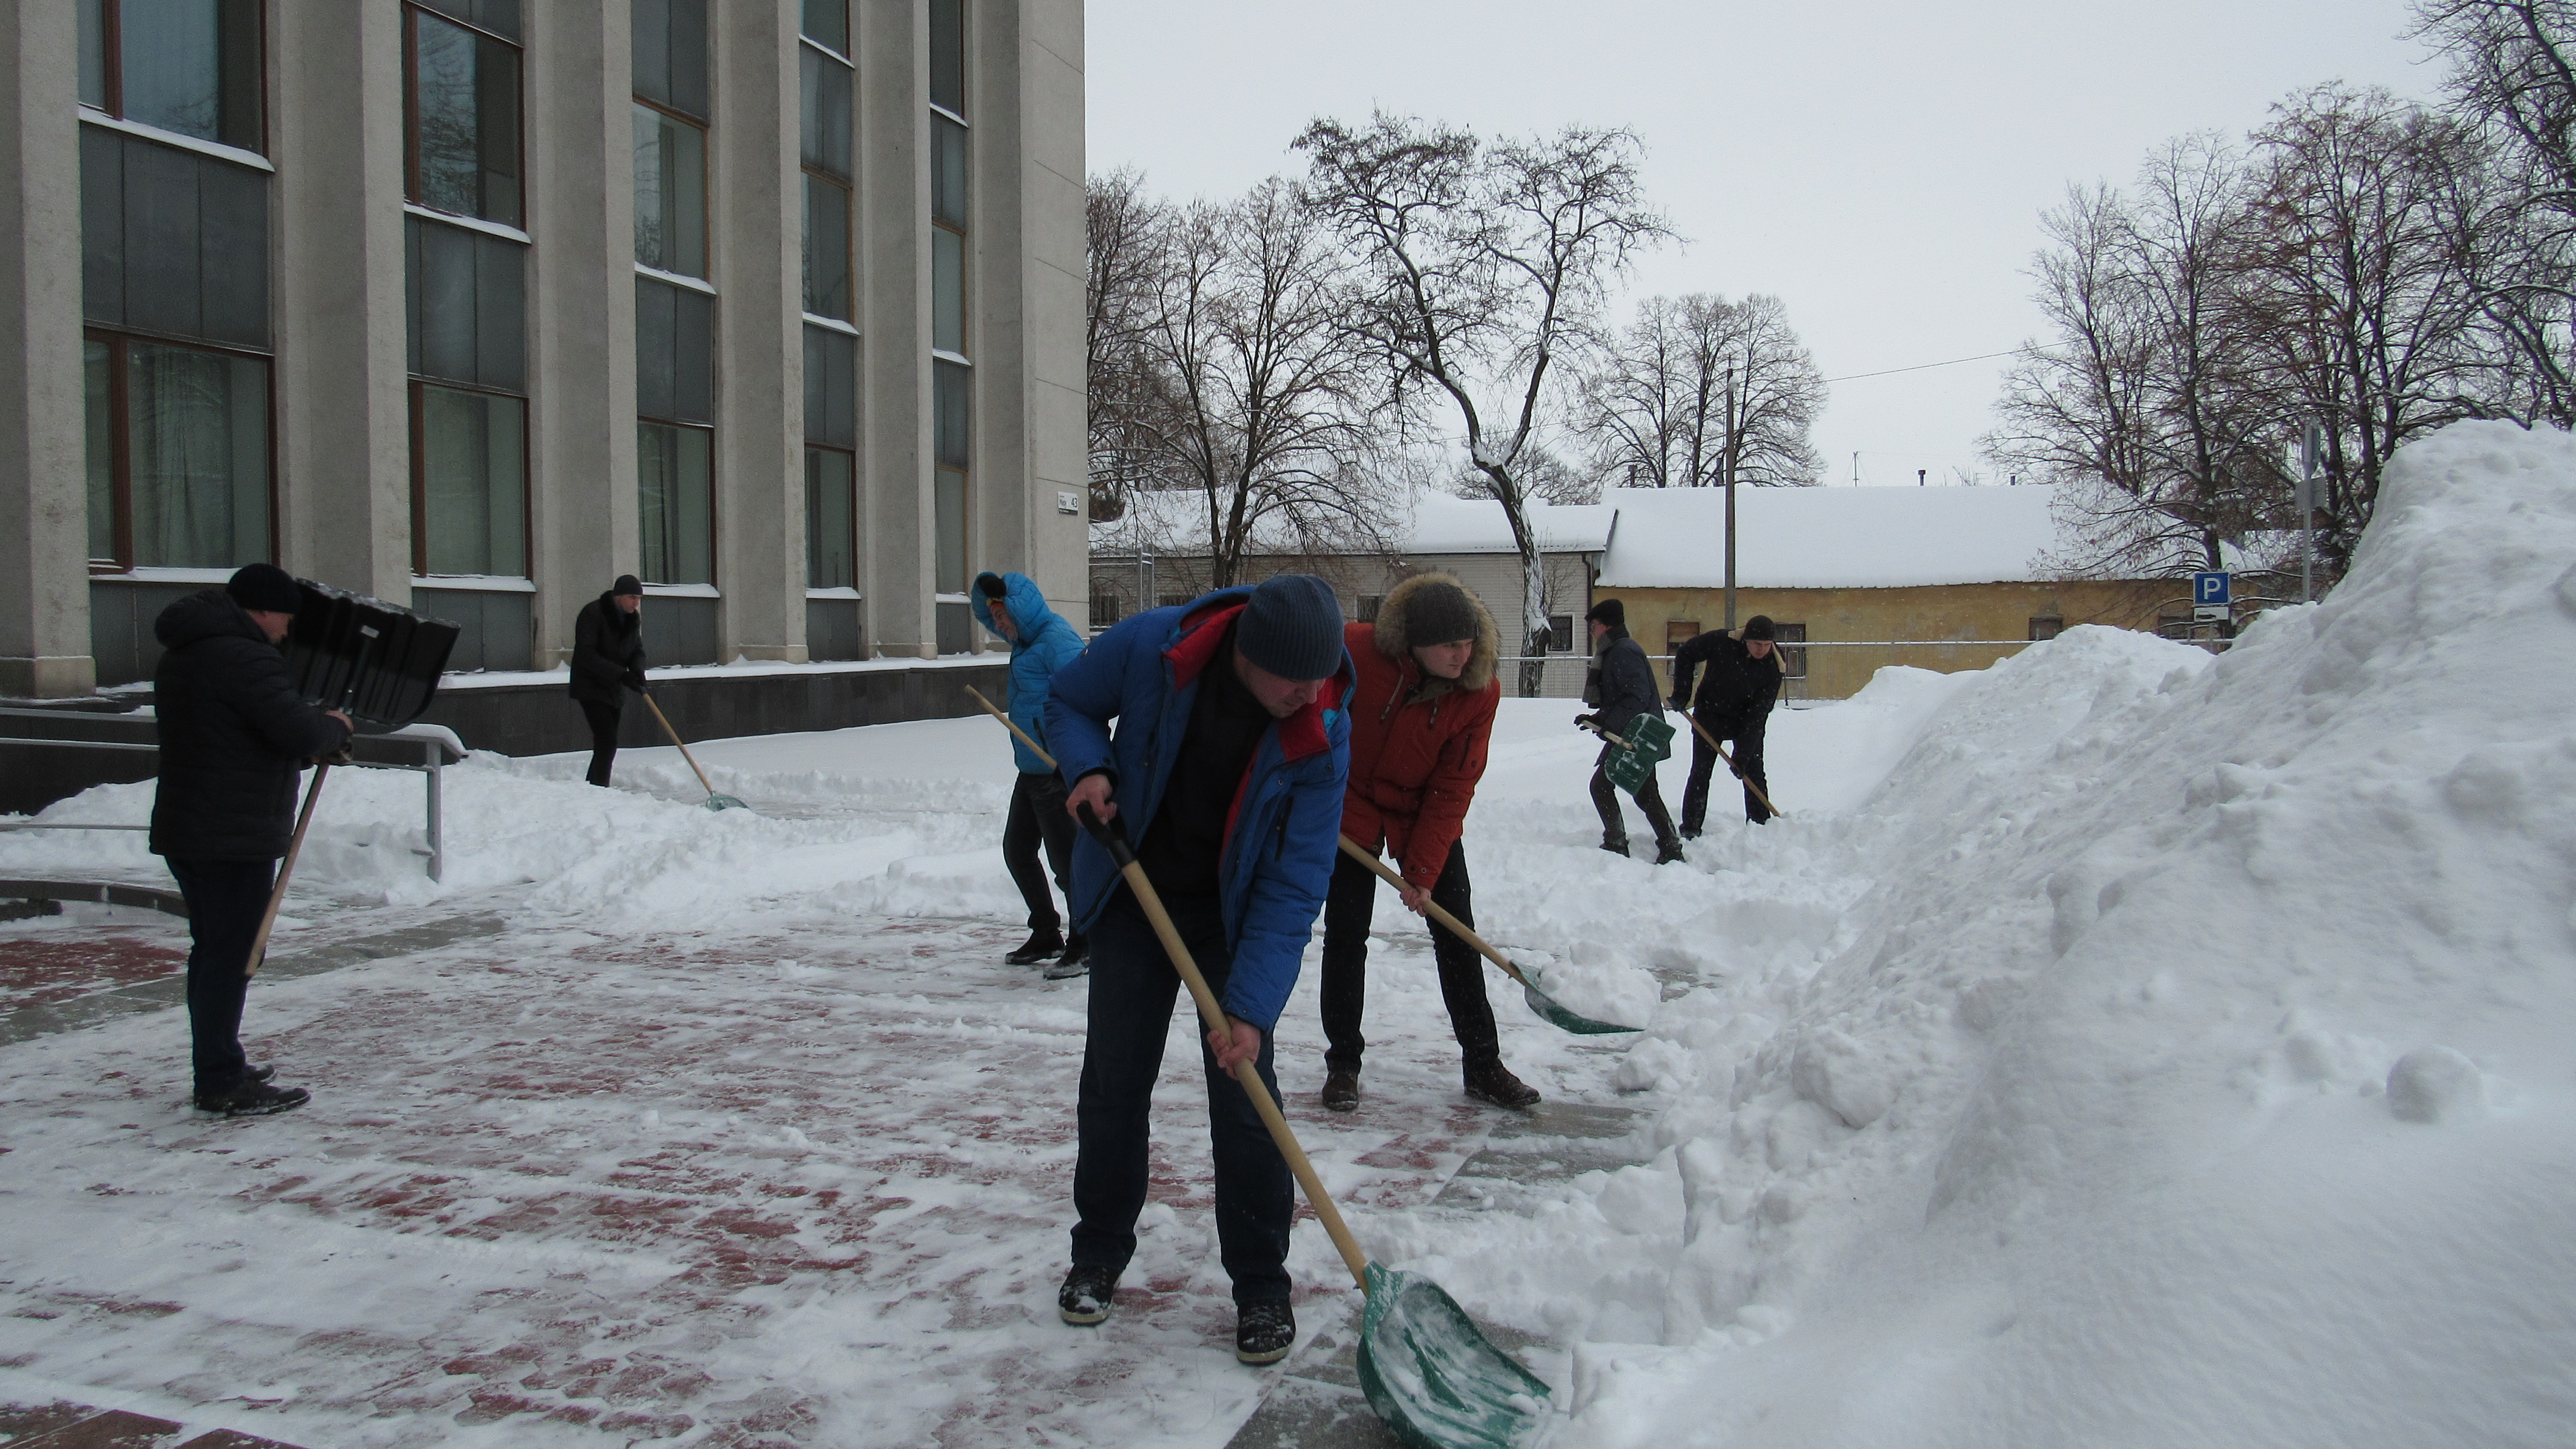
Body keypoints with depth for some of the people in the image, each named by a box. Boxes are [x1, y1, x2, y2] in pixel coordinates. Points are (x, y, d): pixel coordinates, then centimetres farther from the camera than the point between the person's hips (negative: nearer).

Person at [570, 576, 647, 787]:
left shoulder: (633, 619, 5)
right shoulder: (592, 613, -17)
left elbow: (638, 651, 9)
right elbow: (586, 655, -22)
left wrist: (638, 671, -15)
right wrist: (621, 674, -30)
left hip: (615, 690, 7)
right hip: (591, 688, -7)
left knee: (607, 746, 9)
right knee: (607, 742, -17)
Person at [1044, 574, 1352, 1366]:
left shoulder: (1322, 737, -26)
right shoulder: (1150, 646, -25)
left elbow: (1291, 889, -25)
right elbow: (1067, 702, -3)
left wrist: (1251, 1008, -32)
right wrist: (1090, 768, -24)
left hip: (1232, 911, -1)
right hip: (1133, 893, 1)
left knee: (1243, 1089, -6)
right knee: (1113, 1079, 6)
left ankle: (1261, 1285, 10)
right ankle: (1098, 1255, 26)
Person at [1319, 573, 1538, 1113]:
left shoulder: (1480, 690, -19)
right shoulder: (1356, 650, -25)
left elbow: (1452, 789, -16)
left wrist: (1422, 871, -19)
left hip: (1425, 816, 1)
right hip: (1350, 807, -1)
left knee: (1457, 936, 2)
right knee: (1346, 936, 0)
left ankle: (1483, 1064, 13)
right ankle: (1343, 1063, 13)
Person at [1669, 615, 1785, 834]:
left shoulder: (1773, 665, -21)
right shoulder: (1721, 643, -24)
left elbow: (1759, 712, -22)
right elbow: (1685, 654, -6)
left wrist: (1743, 753, -25)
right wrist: (1681, 693, -11)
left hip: (1748, 722, 1)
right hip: (1710, 715, -1)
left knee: (1754, 774, -1)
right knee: (1701, 772, -1)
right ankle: (1689, 829, 5)